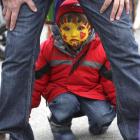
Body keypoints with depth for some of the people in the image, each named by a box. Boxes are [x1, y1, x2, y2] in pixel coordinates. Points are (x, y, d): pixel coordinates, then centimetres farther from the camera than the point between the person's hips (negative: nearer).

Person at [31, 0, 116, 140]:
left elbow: (109, 78, 3)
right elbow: (38, 77, 3)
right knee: (65, 104, -35)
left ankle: (97, 123, 15)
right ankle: (60, 128, 0)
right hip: (61, 91, -1)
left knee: (104, 117, -24)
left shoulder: (100, 48, -6)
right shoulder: (49, 47, -5)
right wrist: (29, 104, 4)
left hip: (92, 92, 1)